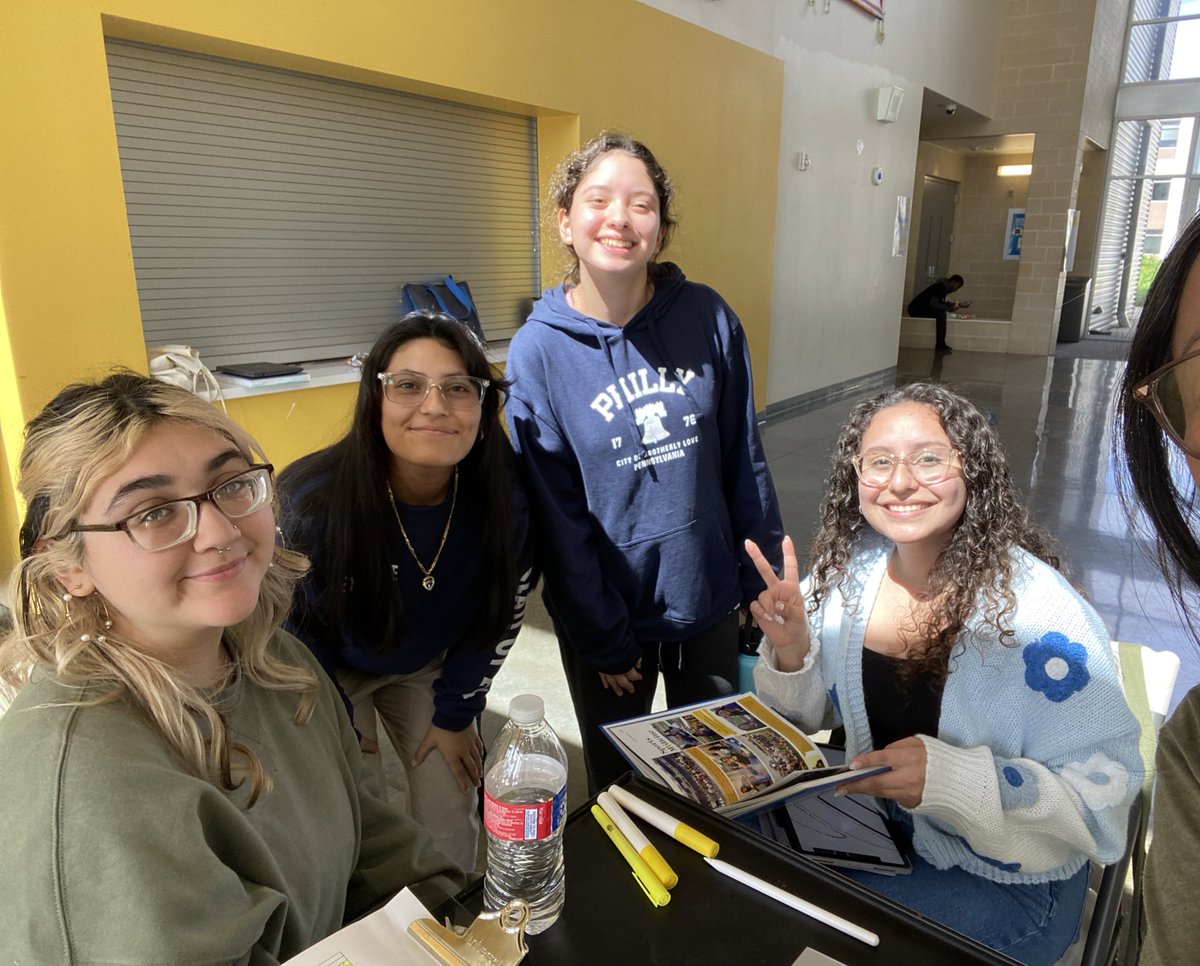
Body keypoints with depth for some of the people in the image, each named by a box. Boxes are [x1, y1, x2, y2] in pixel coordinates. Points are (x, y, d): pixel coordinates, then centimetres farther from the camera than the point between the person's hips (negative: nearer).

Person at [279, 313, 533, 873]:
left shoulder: (506, 500, -25)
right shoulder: (310, 501, -33)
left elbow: (502, 611, -8)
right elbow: (291, 627, -16)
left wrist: (457, 713, -1)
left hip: (431, 666, 3)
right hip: (328, 670, -2)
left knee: (452, 817, 4)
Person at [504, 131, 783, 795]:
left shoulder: (708, 319, -8)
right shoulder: (537, 350, -14)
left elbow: (745, 459, -1)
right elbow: (558, 516, -12)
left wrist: (762, 578, 1)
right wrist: (602, 639, -9)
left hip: (709, 600, 3)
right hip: (608, 618, -2)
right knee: (618, 782, 21)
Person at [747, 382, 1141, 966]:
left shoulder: (1039, 610, -24)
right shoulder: (850, 569, -8)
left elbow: (1105, 792, -21)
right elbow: (808, 717, 3)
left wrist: (949, 777, -36)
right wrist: (790, 653, -18)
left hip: (1004, 884, -4)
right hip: (875, 825, 5)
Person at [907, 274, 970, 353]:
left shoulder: (945, 287, 14)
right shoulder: (942, 287, -16)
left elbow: (943, 303, 17)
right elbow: (933, 304, -26)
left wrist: (959, 305, 10)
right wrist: (950, 308, -21)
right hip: (916, 309, -11)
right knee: (941, 313, -23)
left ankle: (941, 344, 11)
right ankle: (940, 346, -21)